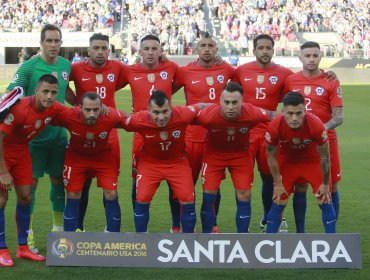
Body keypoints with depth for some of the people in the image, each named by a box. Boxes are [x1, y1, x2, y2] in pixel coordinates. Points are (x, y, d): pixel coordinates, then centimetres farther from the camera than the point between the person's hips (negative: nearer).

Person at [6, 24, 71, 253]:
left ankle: (58, 228, 27)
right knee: (30, 182, -1)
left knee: (58, 180, 13)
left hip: (59, 134, 5)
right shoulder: (29, 66, -11)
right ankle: (28, 235, 7)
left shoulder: (66, 66, 4)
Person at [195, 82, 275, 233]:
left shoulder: (252, 113, -33)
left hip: (241, 154, 1)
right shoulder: (208, 115, -36)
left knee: (244, 197, -1)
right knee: (208, 196, -3)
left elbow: (274, 117, -14)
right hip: (214, 154, -1)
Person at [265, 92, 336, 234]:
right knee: (279, 202, 0)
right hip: (287, 161, 0)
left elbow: (324, 156, -17)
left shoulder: (316, 125, -35)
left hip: (312, 160, 0)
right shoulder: (274, 127, -33)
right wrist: (278, 184, -7)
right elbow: (271, 156, -14)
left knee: (325, 200, -5)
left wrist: (325, 184, -8)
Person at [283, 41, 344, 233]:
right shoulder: (290, 81, 4)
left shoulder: (331, 83, -4)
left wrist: (323, 129, -24)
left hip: (325, 140, -2)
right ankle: (300, 233, 13)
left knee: (331, 187, 3)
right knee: (300, 188, 4)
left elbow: (338, 117, -8)